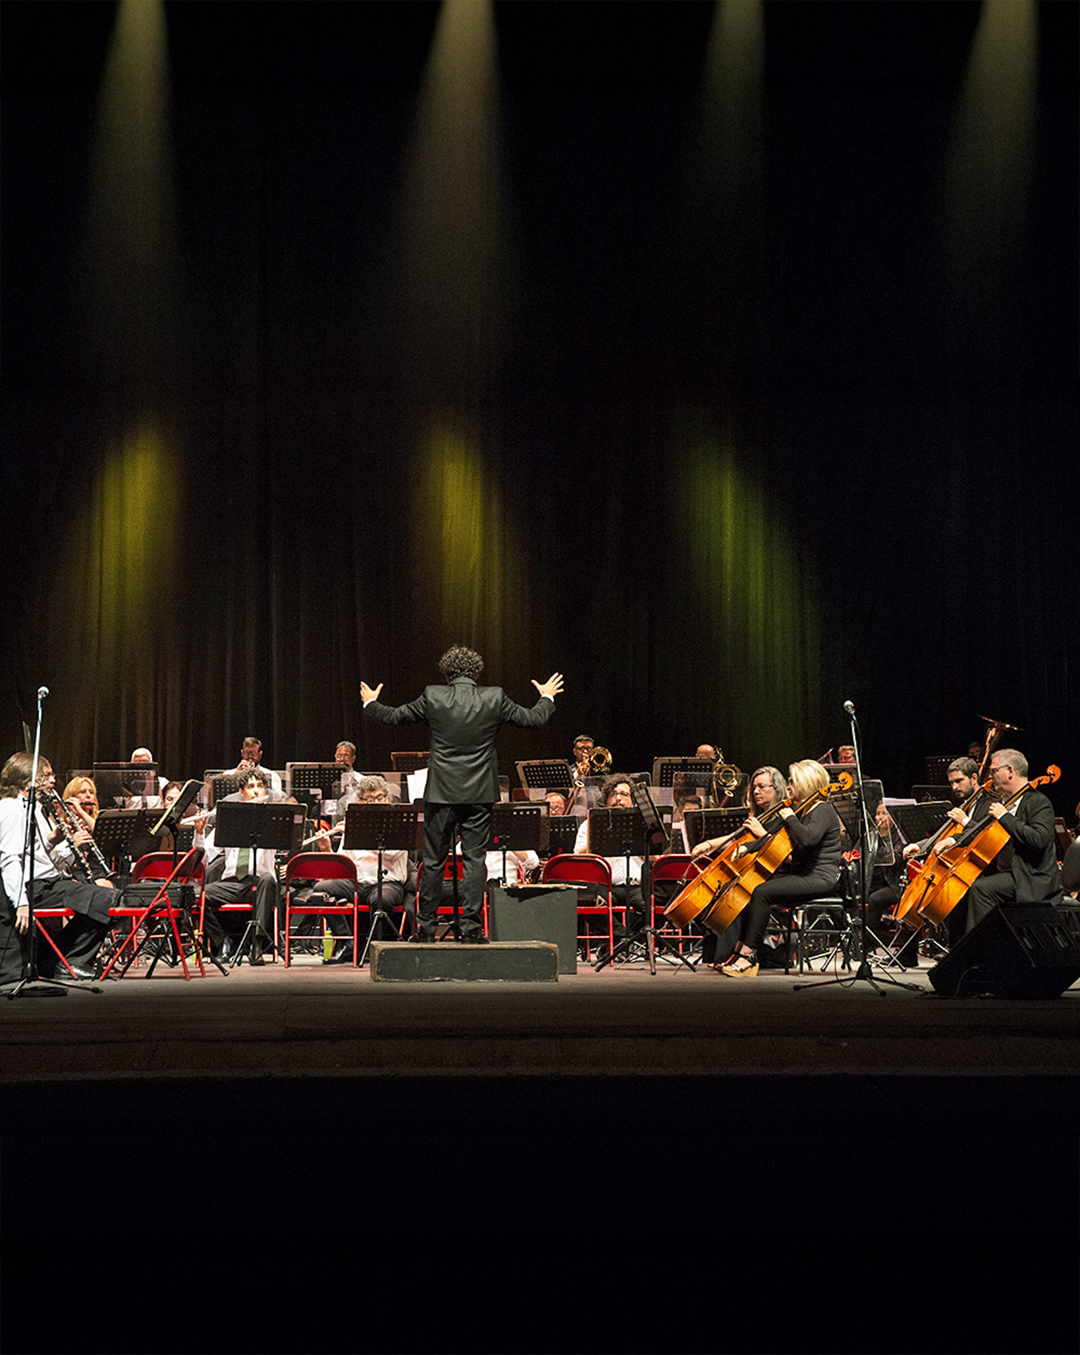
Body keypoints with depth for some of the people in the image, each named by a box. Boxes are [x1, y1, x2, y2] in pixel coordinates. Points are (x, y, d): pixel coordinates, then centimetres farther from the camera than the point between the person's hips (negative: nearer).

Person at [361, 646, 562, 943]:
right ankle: (470, 927, 3)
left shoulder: (432, 698, -6)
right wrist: (546, 698, 29)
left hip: (441, 793, 0)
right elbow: (533, 719, 9)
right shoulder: (495, 698, -4)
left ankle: (426, 926, 13)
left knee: (434, 861, 8)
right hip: (479, 795, 0)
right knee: (474, 859, 5)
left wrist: (371, 703, 26)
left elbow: (393, 716, 6)